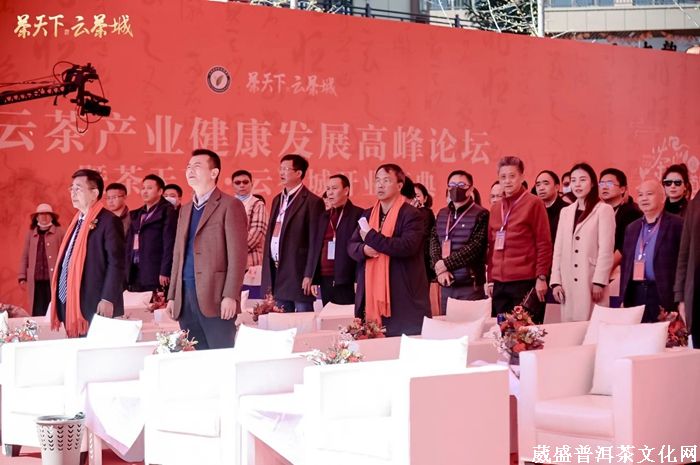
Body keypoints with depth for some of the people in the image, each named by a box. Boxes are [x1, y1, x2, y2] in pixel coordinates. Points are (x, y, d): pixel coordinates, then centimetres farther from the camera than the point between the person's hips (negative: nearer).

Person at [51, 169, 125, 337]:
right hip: (70, 306, 8)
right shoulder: (77, 221, 18)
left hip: (95, 307, -8)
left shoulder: (109, 221, -8)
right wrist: (59, 301, 17)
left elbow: (116, 263, -14)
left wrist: (108, 299, -20)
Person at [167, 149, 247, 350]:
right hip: (185, 299, 7)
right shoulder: (185, 209, 21)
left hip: (215, 298, -7)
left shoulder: (230, 205, -2)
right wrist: (172, 295, 13)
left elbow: (237, 254, -9)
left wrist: (230, 296, -17)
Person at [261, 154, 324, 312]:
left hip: (298, 272, -7)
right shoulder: (277, 199, 17)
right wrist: (267, 271, 11)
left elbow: (315, 242, -11)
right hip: (276, 271, 7)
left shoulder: (312, 202, -7)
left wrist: (309, 276, -16)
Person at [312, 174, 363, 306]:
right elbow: (317, 248, 16)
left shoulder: (358, 215, -3)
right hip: (325, 280, 6)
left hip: (347, 281, -6)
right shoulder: (324, 217, 17)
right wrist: (315, 279, 10)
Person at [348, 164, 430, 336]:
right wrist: (364, 250, -10)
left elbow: (407, 246, -21)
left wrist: (372, 237, -16)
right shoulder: (368, 215, 16)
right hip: (371, 295, 6)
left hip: (402, 298, -6)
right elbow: (351, 246, 14)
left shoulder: (412, 215, -6)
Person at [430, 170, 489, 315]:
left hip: (470, 284, -5)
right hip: (446, 283, 5)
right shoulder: (442, 214, 16)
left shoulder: (481, 215, -4)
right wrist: (439, 267, -10)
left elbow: (475, 247, -12)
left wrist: (445, 263, -12)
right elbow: (434, 241, 8)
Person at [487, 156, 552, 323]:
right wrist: (490, 280, 13)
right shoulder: (495, 208, 16)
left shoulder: (534, 203, -1)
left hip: (526, 283, -5)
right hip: (499, 284, 5)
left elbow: (544, 243, -5)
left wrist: (541, 277, -10)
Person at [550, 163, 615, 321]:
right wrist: (556, 281, 5)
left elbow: (606, 250, -7)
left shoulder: (604, 210, -1)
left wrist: (599, 282, -13)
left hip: (590, 282, -5)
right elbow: (558, 249, 13)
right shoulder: (565, 212, 16)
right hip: (568, 283, 5)